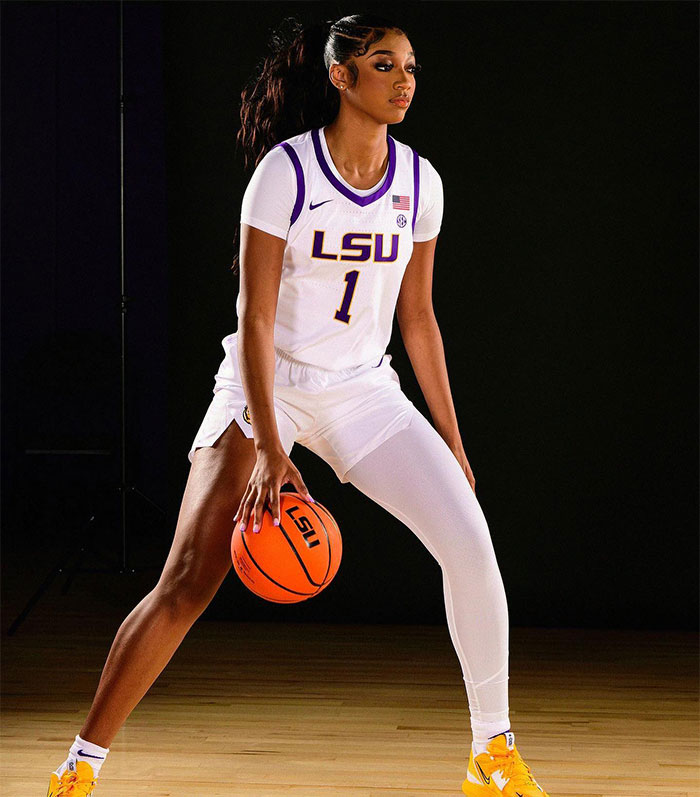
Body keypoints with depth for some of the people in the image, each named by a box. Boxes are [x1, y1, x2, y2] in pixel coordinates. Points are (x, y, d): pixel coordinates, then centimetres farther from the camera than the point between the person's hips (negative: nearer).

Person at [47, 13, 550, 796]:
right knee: (186, 584, -12)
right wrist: (269, 450, -24)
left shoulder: (419, 180, 1)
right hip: (266, 386, -4)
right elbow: (254, 317, -16)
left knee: (469, 543, -11)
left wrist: (449, 439, 10)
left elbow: (417, 318, 10)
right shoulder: (286, 170, -14)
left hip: (364, 391, 4)